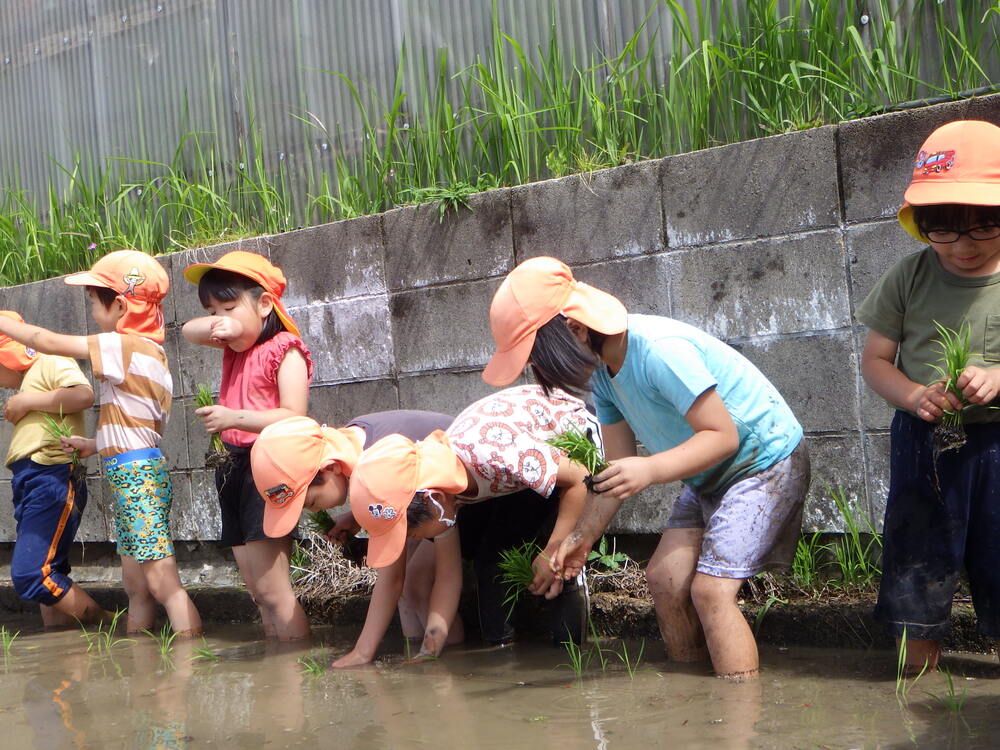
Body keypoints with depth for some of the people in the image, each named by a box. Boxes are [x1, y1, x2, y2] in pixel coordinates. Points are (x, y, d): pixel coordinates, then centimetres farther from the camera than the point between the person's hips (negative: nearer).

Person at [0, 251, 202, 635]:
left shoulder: (126, 346, -12)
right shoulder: (149, 350, 16)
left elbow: (49, 342, -11)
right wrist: (94, 445, 16)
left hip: (135, 474, -10)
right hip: (138, 471, 10)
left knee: (163, 582, -12)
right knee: (135, 584, 13)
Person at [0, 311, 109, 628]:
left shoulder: (52, 363, -2)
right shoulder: (30, 379, 26)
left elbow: (83, 395, -24)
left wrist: (27, 401, -14)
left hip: (51, 480, -10)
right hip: (29, 483, 10)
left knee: (29, 575, -17)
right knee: (48, 576, 7)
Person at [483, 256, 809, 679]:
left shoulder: (659, 350, -30)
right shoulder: (603, 370, -1)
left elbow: (723, 435, -28)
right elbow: (619, 466, 6)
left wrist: (650, 470, -40)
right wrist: (584, 537, 1)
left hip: (767, 462, -9)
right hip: (710, 477, 9)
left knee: (710, 588, -18)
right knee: (664, 577, -1)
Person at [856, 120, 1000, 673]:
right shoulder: (910, 278, -2)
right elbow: (875, 360, 3)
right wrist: (911, 394, -17)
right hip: (924, 441, 2)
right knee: (918, 568, 10)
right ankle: (919, 684, 28)